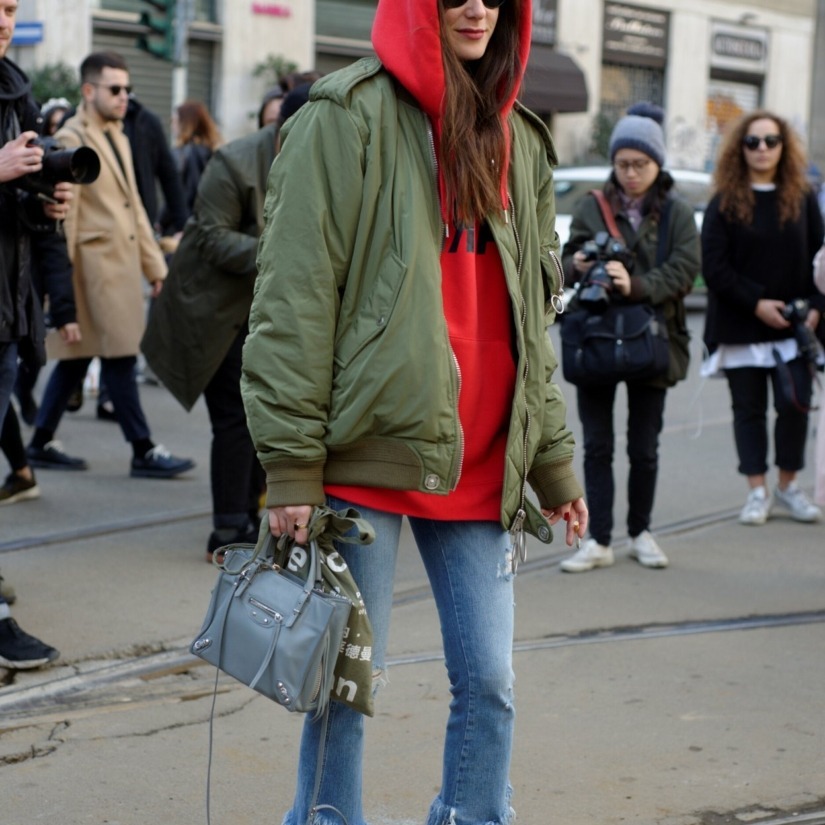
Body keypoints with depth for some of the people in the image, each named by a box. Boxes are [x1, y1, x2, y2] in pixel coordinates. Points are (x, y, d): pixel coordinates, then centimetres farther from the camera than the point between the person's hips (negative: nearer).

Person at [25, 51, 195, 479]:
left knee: (77, 357, 13)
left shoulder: (118, 138, 18)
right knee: (120, 357, -5)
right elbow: (63, 215, -12)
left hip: (122, 264, 9)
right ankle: (143, 452, 0)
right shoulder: (71, 140, -9)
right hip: (96, 265, -9)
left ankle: (41, 444, 21)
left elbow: (133, 207, 20)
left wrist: (155, 265, 16)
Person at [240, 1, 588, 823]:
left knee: (489, 680, 6)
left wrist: (553, 463, 16)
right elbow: (294, 296, -8)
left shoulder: (518, 138, 15)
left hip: (480, 466, 5)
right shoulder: (350, 116, -4)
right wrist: (292, 466, -13)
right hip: (369, 452, -5)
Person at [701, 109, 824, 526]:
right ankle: (757, 491, 13)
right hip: (741, 327, -1)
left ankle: (788, 485, 15)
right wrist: (756, 303, -15)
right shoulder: (725, 203, -1)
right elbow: (714, 267, -7)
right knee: (749, 408, 5)